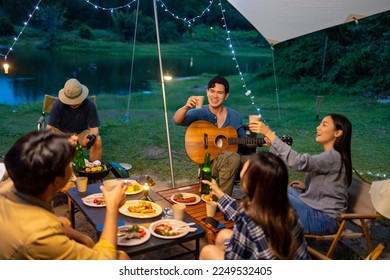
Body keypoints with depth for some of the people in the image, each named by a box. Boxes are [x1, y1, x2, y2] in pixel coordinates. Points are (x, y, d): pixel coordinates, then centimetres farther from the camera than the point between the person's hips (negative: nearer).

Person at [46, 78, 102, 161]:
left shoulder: (89, 105, -18)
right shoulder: (58, 104, -19)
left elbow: (94, 127, -17)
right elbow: (50, 127, -20)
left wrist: (93, 135, -40)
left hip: (81, 134, 0)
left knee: (97, 140, -30)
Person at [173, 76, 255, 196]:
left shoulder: (235, 116, 7)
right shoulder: (199, 113, -3)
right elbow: (177, 120, -22)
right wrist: (186, 107, -43)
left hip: (231, 161, 4)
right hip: (207, 161, -4)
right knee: (234, 158, -35)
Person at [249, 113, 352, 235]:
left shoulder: (333, 157, -20)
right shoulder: (329, 155, 10)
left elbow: (299, 162, -34)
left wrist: (269, 133, -36)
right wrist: (306, 186, 3)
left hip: (324, 219, -10)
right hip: (316, 208, 10)